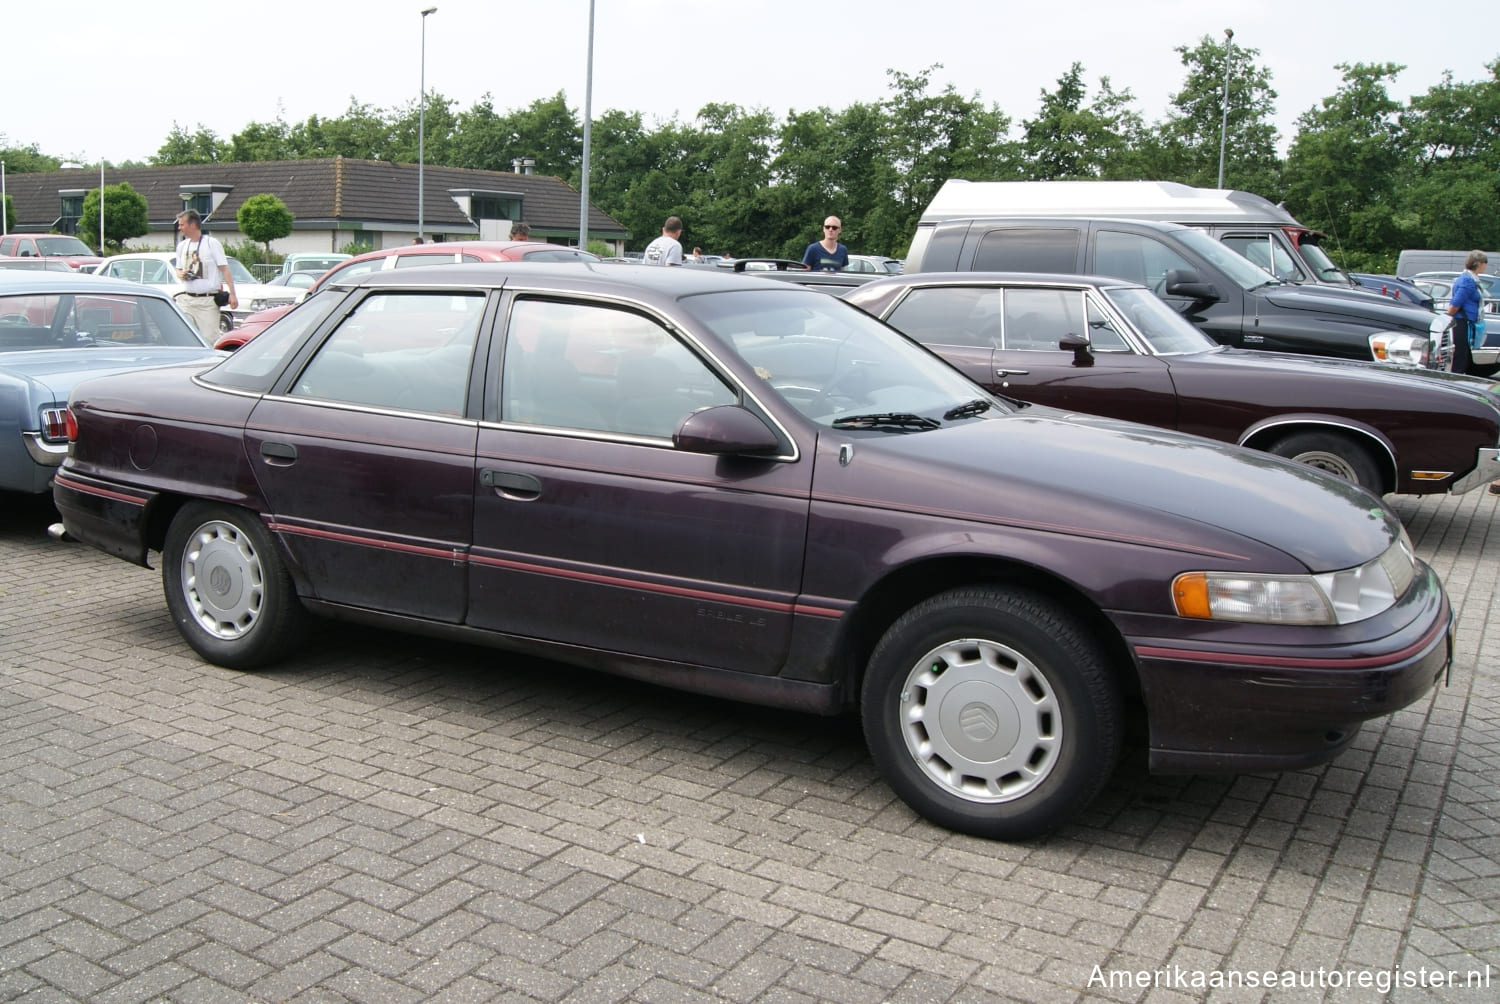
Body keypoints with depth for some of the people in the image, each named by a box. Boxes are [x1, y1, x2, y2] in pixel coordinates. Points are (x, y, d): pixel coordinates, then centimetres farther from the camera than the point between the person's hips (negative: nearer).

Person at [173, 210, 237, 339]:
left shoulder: (212, 243, -3)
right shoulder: (182, 246, 15)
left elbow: (225, 269, -7)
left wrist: (232, 294, -16)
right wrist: (181, 275, 0)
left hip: (208, 301, -5)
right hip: (186, 300, 5)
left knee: (209, 338, -7)